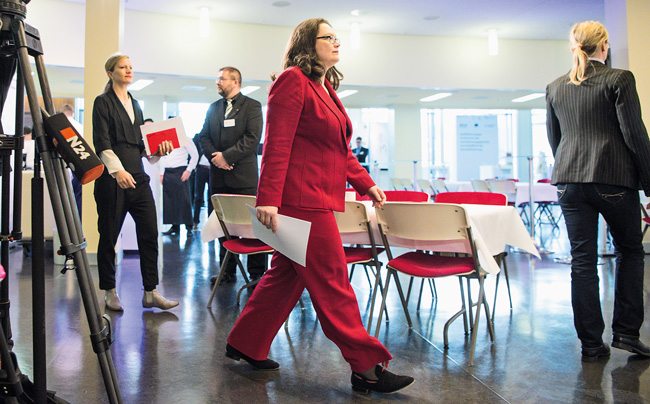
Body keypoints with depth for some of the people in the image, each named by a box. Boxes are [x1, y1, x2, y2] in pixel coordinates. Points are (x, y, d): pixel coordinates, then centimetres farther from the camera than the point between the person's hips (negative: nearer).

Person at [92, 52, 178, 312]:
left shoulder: (135, 105, 20)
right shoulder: (103, 103, 0)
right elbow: (102, 144, -9)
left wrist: (158, 151, 2)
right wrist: (117, 170, -23)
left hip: (138, 178, 6)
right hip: (112, 181, -6)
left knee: (150, 234, -1)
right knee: (109, 237, 3)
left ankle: (151, 293, 6)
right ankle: (110, 293, 17)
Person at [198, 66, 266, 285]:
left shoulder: (252, 106, 1)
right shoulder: (213, 108, 18)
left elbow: (252, 138, -9)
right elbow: (204, 136, 14)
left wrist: (226, 155, -13)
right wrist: (214, 156, -5)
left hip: (243, 174, -5)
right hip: (219, 176, 5)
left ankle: (257, 272, 4)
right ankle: (228, 271, 17)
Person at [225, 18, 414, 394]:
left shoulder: (326, 88, 21)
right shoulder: (293, 81, -8)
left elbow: (340, 150, 26)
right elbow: (277, 145, -16)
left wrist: (366, 184, 21)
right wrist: (268, 200, -22)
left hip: (319, 201, 10)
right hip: (301, 199, -10)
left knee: (287, 276, 15)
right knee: (332, 283, -4)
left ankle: (246, 345, 29)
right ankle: (367, 368, 5)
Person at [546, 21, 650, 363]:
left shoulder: (555, 88, 9)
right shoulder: (618, 79, -5)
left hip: (570, 180, 4)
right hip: (615, 179, -3)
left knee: (582, 260, 5)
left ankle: (591, 344, 9)